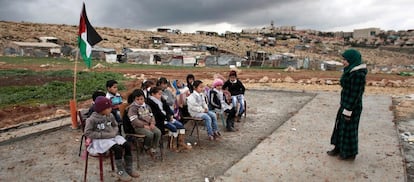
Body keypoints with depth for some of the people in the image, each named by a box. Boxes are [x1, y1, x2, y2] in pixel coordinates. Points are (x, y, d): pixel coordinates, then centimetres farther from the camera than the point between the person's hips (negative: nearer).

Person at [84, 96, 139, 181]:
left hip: (112, 136, 6)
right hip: (100, 140, -6)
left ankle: (128, 169, 2)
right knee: (118, 148, -28)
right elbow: (87, 133, -16)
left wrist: (113, 132, -7)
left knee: (127, 146, -15)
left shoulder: (110, 116, 4)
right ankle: (121, 172, -12)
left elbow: (115, 126, 17)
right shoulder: (92, 119, -13)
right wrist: (104, 134, -20)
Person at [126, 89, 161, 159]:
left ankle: (153, 149, -6)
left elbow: (151, 116, 18)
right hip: (138, 127, -6)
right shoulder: (132, 108, -5)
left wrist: (152, 123, -3)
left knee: (158, 132, -20)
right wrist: (144, 125, -19)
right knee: (150, 134, -30)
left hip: (148, 125, 6)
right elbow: (134, 120, -14)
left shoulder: (146, 106, 16)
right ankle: (147, 148, -1)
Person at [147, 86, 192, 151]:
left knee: (180, 125, -7)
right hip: (159, 121, -8)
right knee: (173, 127, -23)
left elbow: (167, 108, 16)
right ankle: (173, 146, -8)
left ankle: (181, 144, -4)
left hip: (167, 118, 8)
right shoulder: (150, 102, -12)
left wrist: (170, 116, -1)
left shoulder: (162, 100, 15)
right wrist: (167, 118, -13)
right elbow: (158, 113, -17)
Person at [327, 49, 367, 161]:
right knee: (340, 126, 18)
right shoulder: (351, 71, 6)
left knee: (349, 129, 5)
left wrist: (348, 111, -19)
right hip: (345, 105, 9)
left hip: (352, 107, -9)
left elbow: (355, 94, -22)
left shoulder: (358, 74, -23)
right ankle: (339, 148, 33)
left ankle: (350, 153, 22)